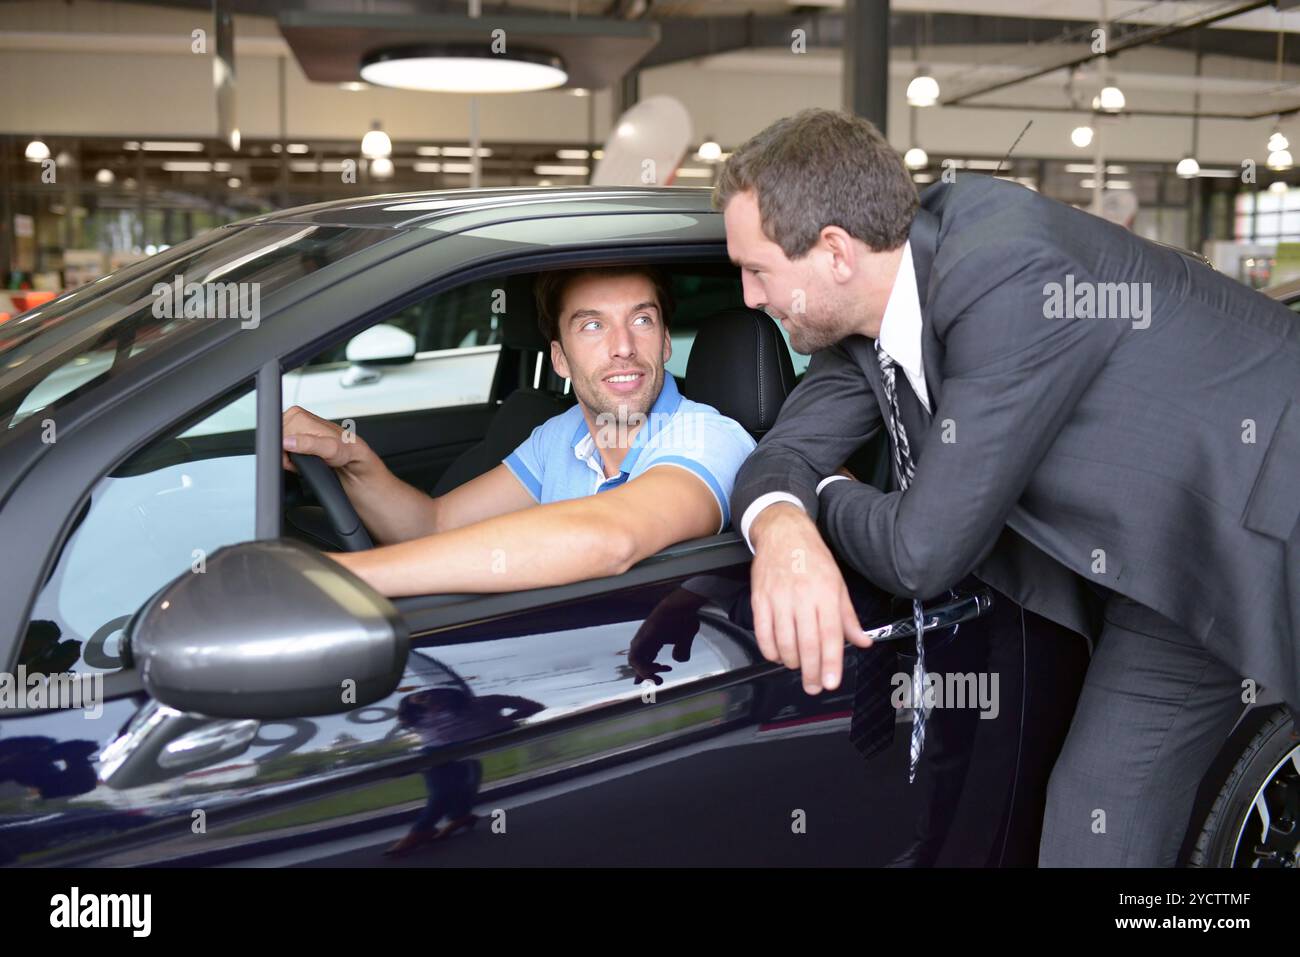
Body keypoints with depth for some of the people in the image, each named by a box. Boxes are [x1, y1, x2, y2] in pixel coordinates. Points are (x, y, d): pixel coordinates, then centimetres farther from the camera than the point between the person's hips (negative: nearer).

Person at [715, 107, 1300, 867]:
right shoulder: (869, 298, -6)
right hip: (1174, 568, 7)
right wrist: (782, 530, -28)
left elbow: (925, 552, -29)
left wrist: (825, 496, -7)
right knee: (1090, 833, 8)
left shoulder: (1009, 275, -32)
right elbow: (787, 450, -3)